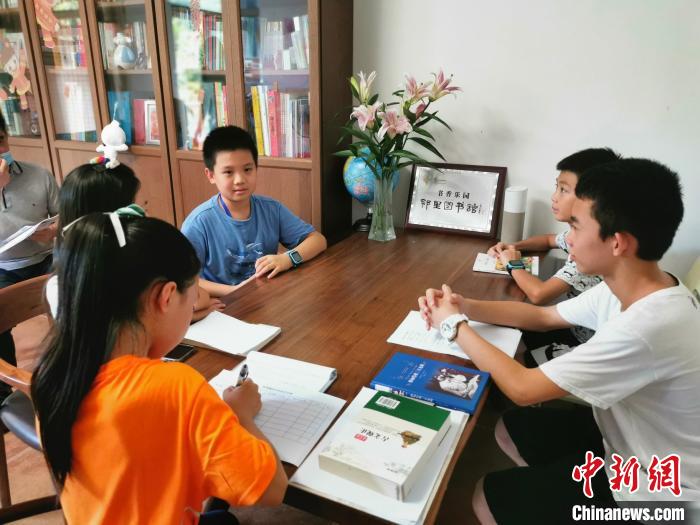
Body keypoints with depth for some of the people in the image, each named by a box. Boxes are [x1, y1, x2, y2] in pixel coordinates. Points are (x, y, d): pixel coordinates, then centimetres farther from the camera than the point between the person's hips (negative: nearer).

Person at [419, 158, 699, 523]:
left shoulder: (646, 328, -37)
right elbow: (542, 316, 4)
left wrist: (454, 324, -18)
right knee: (509, 430, 17)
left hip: (649, 488, -7)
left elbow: (521, 388, -30)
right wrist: (464, 306, -10)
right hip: (628, 439, 8)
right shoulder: (628, 288, -9)